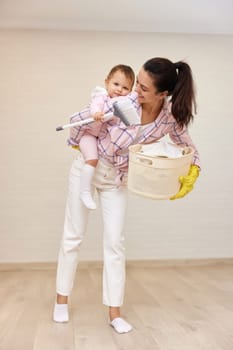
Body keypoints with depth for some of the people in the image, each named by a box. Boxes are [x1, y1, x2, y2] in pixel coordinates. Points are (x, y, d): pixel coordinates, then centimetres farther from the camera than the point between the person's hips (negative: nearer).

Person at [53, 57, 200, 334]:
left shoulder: (171, 117, -20)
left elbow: (188, 148, 0)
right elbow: (79, 119, -12)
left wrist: (192, 172, -17)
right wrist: (77, 144, 4)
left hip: (117, 179, 2)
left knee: (115, 242, 0)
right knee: (73, 235, 6)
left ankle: (114, 312, 11)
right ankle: (61, 298, 24)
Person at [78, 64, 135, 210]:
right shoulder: (102, 96, -18)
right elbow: (95, 105, -39)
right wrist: (96, 113, -60)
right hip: (90, 134, -7)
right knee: (92, 160, -25)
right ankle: (85, 192, -17)